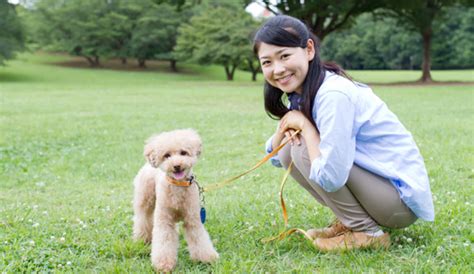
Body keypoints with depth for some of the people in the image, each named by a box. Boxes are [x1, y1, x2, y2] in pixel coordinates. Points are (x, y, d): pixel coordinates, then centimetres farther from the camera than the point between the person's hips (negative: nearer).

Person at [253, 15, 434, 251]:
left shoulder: (333, 95, -25)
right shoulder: (302, 94, 4)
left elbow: (329, 178, -30)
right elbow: (275, 156, 13)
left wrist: (305, 125, -18)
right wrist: (285, 128, -8)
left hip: (402, 198, -9)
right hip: (376, 182, 9)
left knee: (303, 151, -20)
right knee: (289, 151, 1)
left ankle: (367, 232, -9)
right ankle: (348, 221, 8)